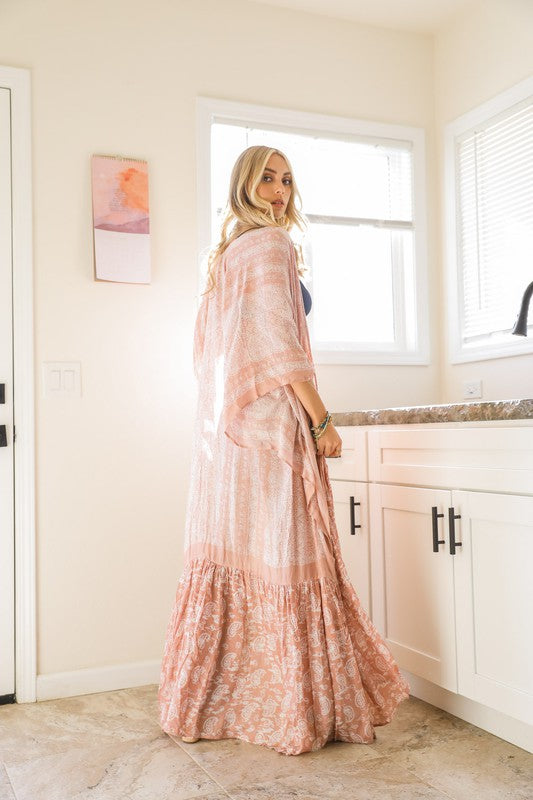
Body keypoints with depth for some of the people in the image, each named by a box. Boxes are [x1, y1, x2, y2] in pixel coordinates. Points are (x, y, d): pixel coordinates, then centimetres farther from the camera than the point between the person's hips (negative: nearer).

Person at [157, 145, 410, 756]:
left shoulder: (225, 254, 21)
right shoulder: (272, 244, -5)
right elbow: (279, 341, -15)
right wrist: (322, 420, -14)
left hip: (223, 424, 9)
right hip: (272, 418, -9)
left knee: (227, 557, 10)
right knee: (283, 555, -5)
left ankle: (207, 703, 19)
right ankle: (294, 708, 3)